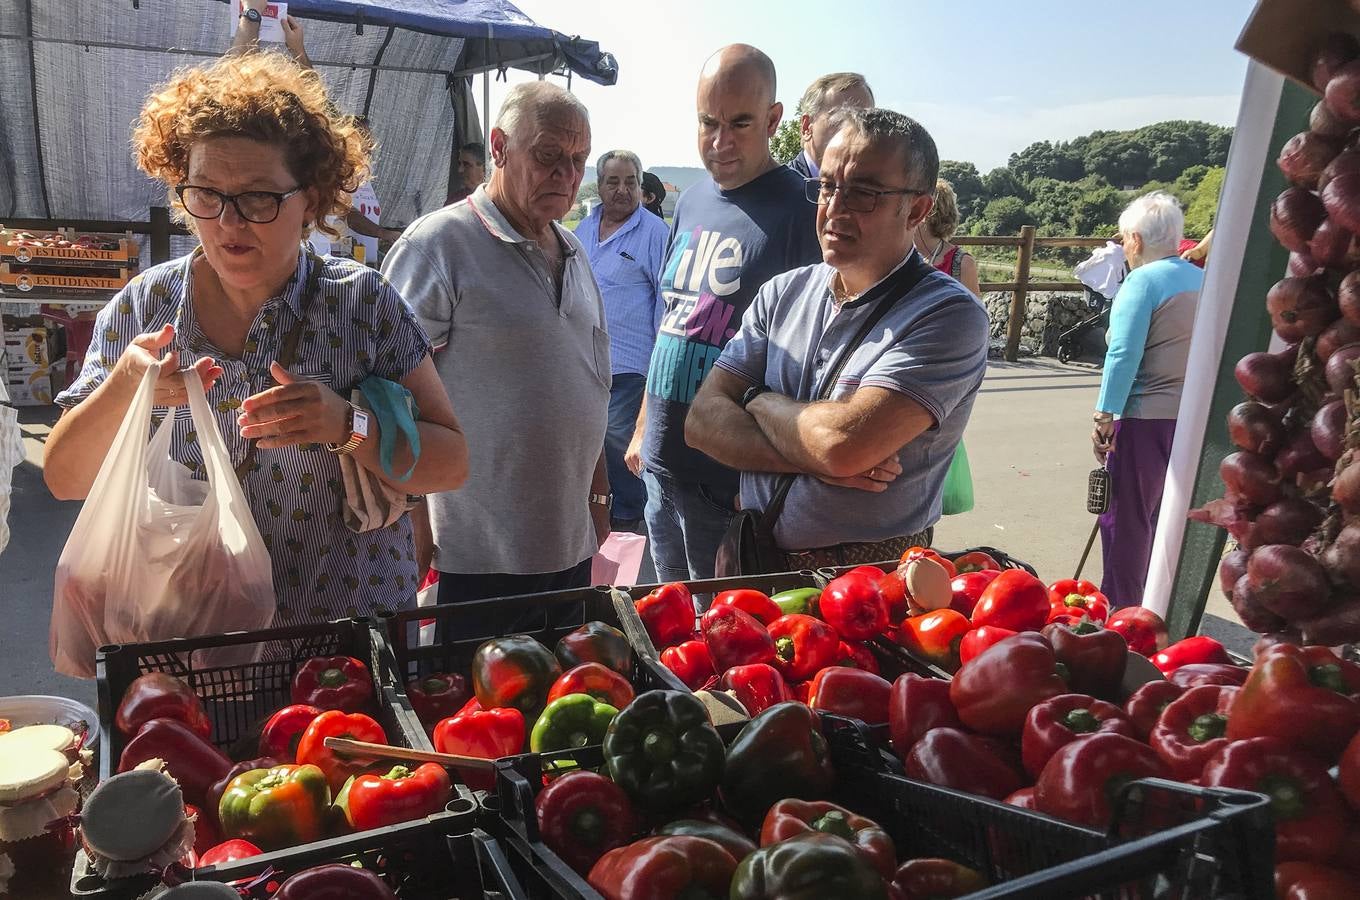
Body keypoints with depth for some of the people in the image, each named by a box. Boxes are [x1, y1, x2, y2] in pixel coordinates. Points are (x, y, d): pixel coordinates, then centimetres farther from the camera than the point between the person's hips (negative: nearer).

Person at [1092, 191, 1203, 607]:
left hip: (1145, 419, -7)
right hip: (1193, 418, 7)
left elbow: (1124, 354, -19)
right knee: (1160, 514, 19)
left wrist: (1104, 416, -16)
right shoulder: (1203, 281, 10)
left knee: (1126, 518, 4)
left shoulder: (1142, 281, -11)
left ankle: (1120, 607, 11)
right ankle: (1151, 600, 32)